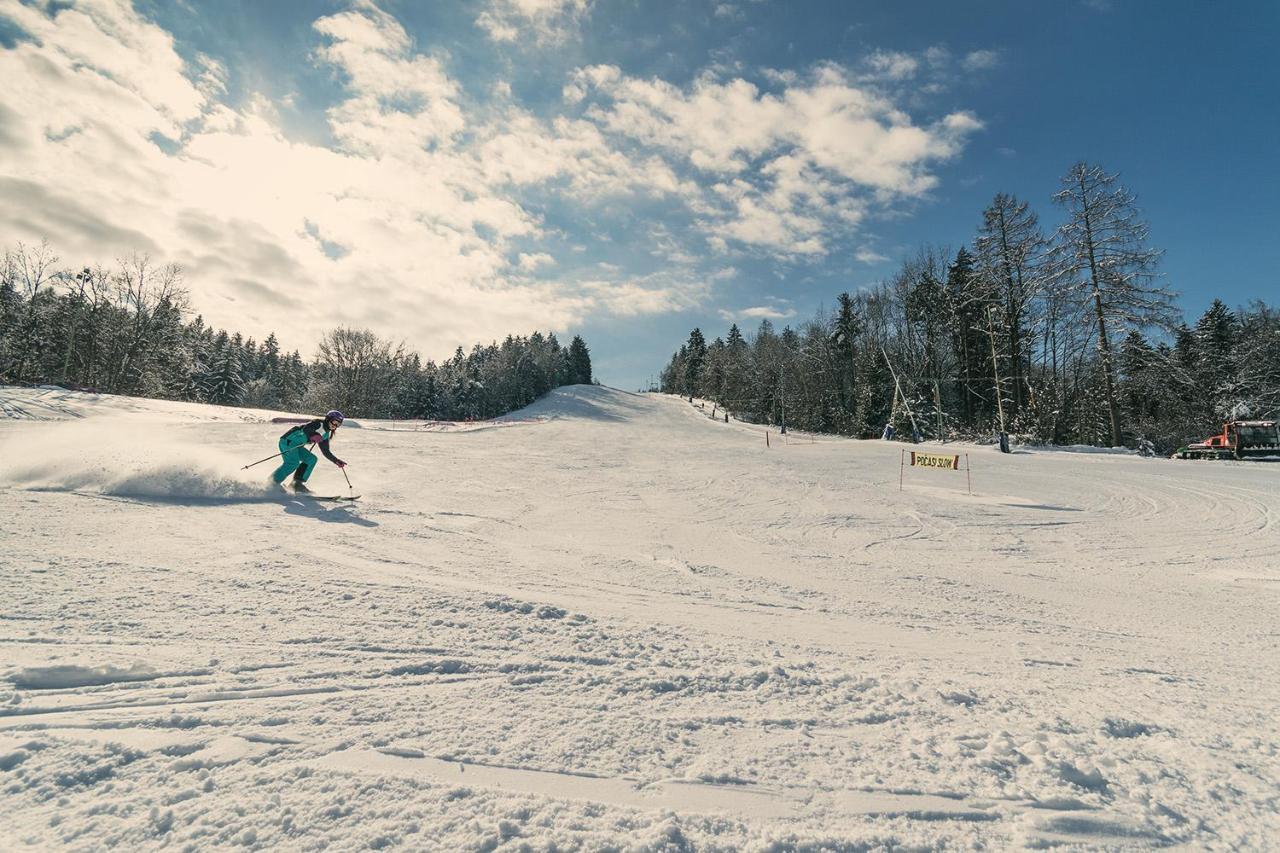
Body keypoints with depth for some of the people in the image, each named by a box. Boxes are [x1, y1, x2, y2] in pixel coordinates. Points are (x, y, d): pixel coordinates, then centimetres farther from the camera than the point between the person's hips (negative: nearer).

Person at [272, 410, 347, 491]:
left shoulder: (326, 434, 16)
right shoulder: (319, 423, -10)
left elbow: (326, 451, 20)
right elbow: (305, 429, -27)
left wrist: (337, 461, 12)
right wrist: (313, 436, -46)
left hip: (296, 445, 10)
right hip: (288, 440, -10)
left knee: (311, 459, 2)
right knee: (293, 463, -23)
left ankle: (297, 483, -2)